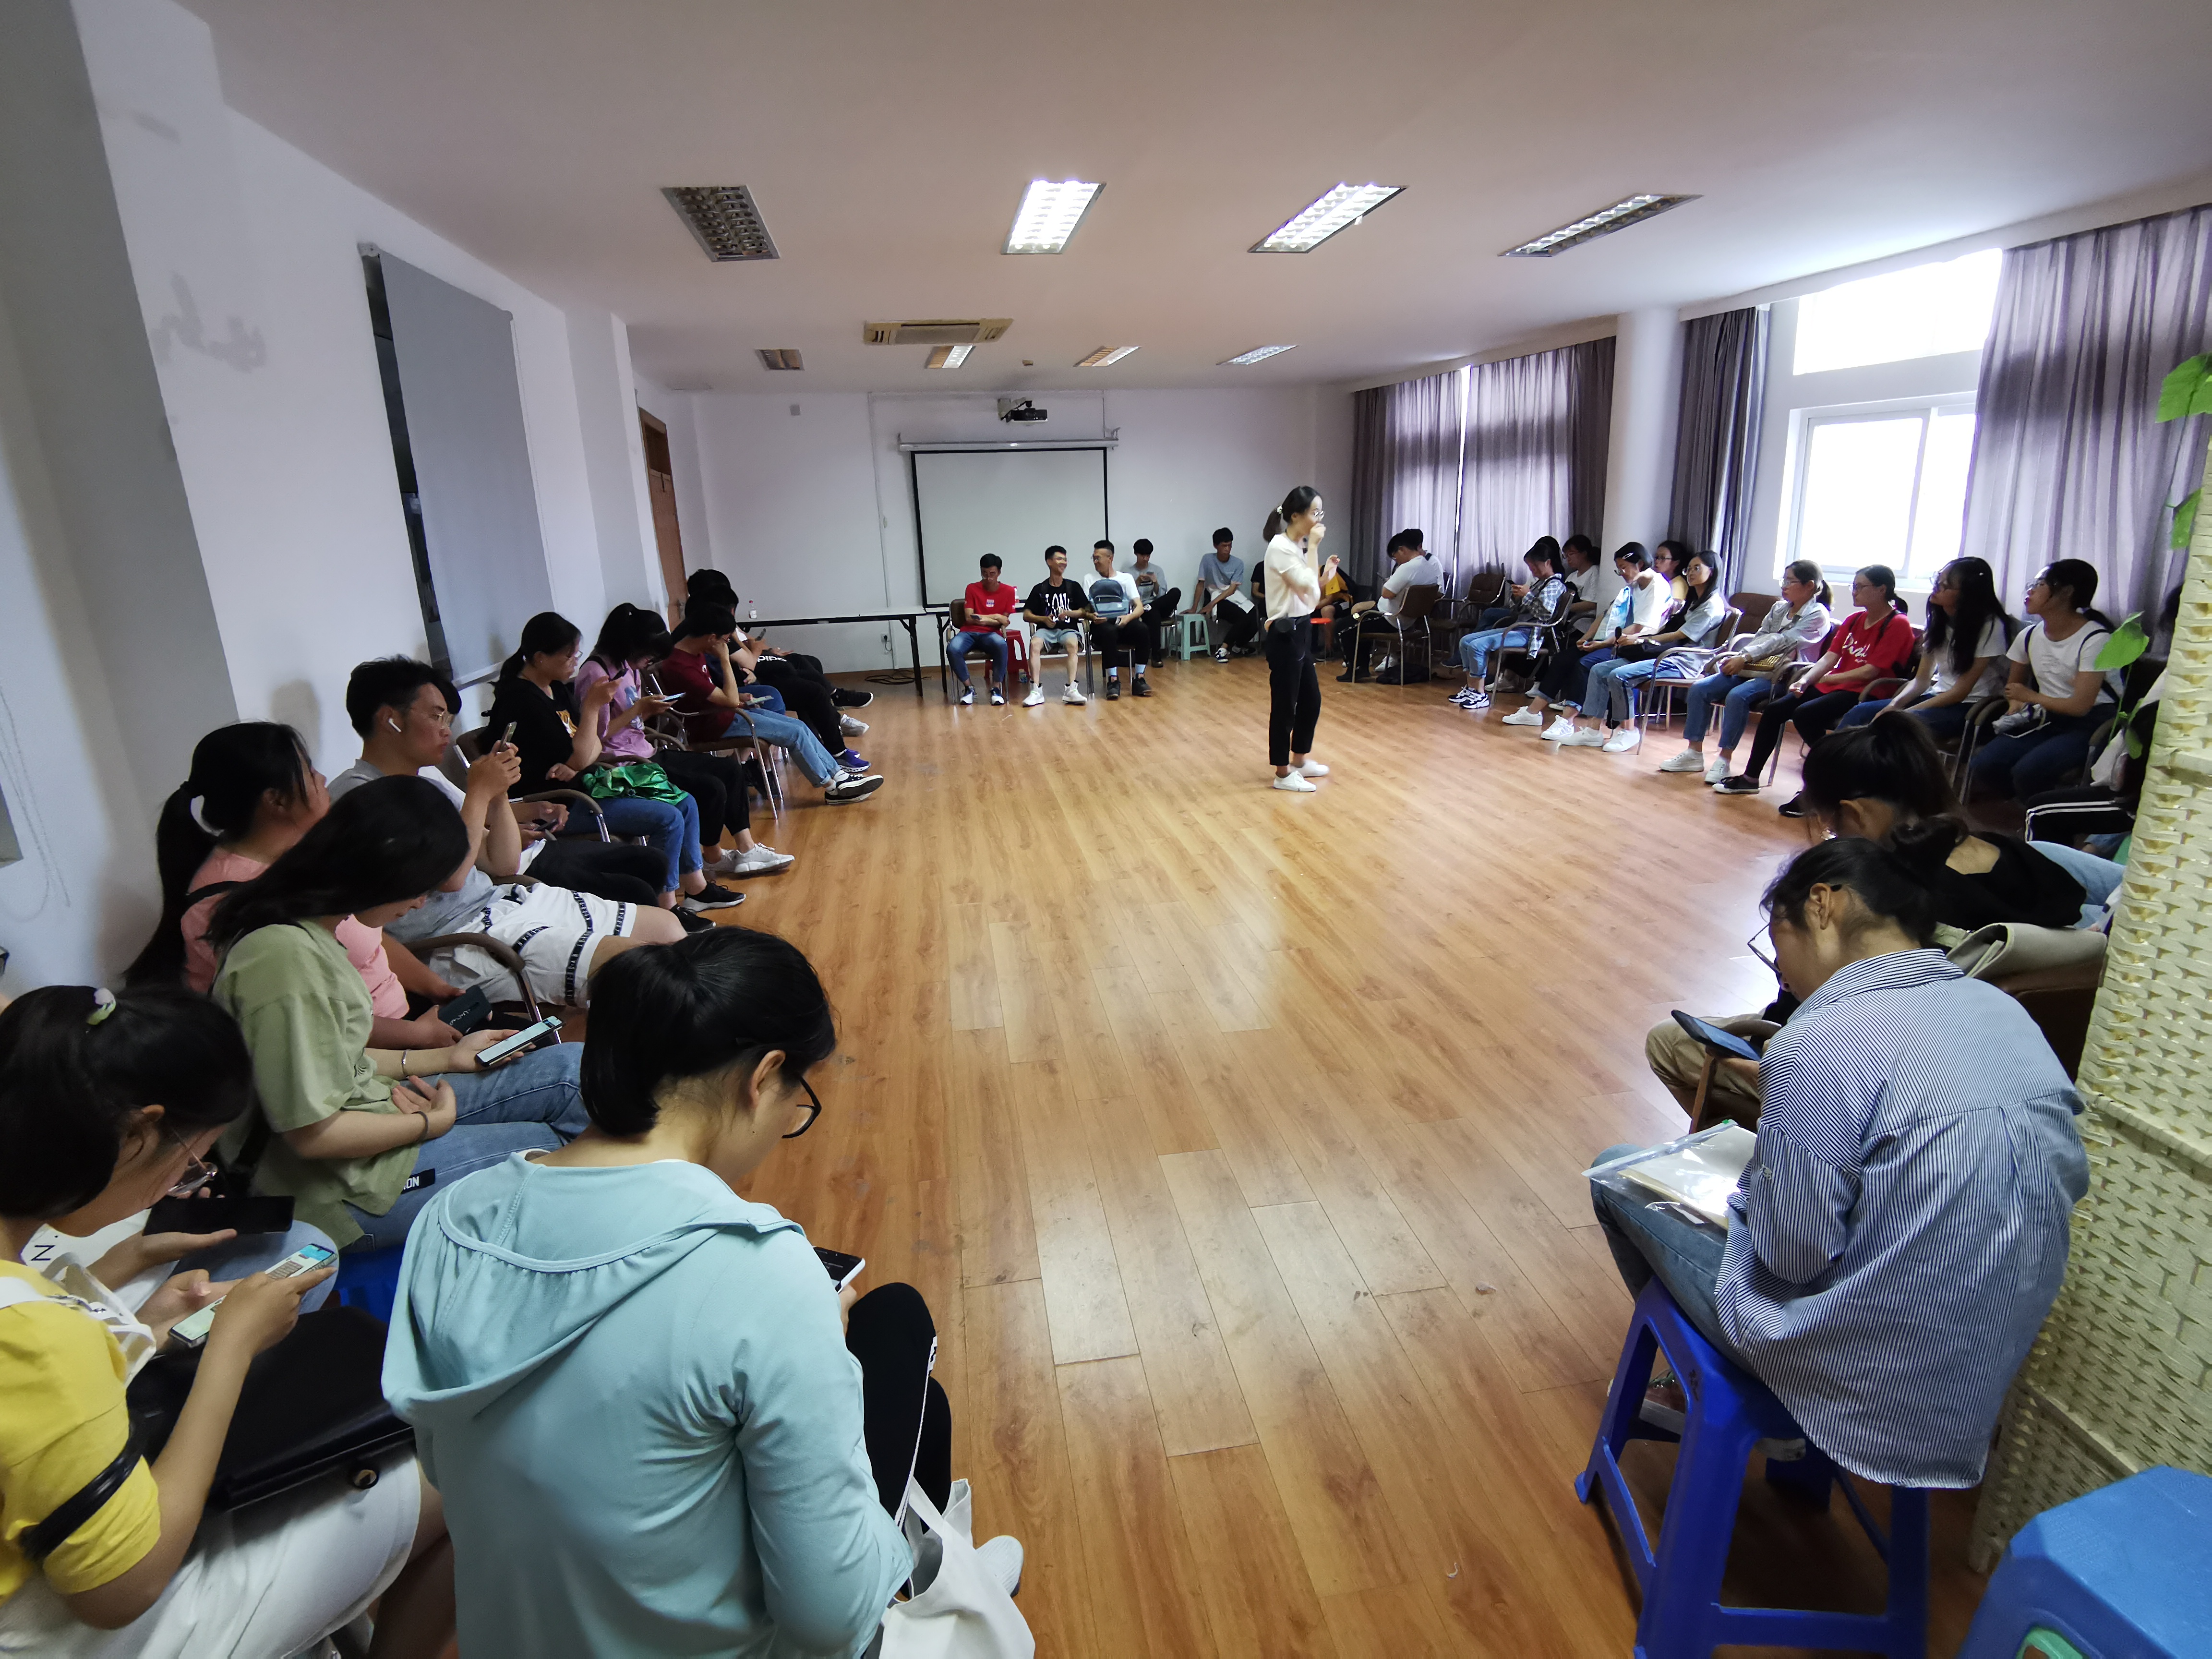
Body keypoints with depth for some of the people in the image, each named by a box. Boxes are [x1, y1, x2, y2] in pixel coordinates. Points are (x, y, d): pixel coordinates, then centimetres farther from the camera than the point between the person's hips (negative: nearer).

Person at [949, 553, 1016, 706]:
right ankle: (968, 688, -11)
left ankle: (997, 688, -22)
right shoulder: (972, 589, 6)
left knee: (1001, 644, -39)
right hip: (969, 632, 1)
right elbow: (969, 618, -2)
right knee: (953, 649, -33)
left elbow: (1005, 622, 4)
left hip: (991, 634, -1)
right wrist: (995, 617, -7)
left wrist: (985, 620, -11)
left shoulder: (1008, 591, 7)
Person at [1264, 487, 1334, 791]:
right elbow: (1306, 586, -23)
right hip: (1285, 633, -10)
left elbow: (1311, 594, 15)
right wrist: (1313, 547, -16)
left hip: (1301, 630, 10)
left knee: (1311, 698, 17)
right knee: (1284, 704, -1)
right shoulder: (1281, 547, -16)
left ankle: (1300, 760, 33)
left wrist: (1326, 575, 0)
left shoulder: (1298, 547, 12)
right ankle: (1283, 774, 10)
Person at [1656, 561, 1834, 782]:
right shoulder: (1779, 608, 19)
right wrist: (1738, 658, -8)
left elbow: (1784, 642, -16)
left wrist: (1745, 658, -25)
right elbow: (1760, 637, 13)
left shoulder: (1817, 615, -4)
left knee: (1738, 696, -35)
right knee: (1699, 689, -12)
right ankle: (1694, 753, -10)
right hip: (1752, 669, 7)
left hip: (1782, 677, -7)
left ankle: (1724, 761, -27)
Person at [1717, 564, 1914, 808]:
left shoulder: (1898, 624, -9)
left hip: (1864, 695, -8)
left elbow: (1870, 671, -16)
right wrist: (1805, 681, -12)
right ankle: (1750, 778, 3)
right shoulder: (1855, 620, 14)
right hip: (1832, 686, 8)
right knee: (1774, 710, -5)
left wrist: (1826, 678, -8)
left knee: (1805, 714, -30)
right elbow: (1830, 657, 5)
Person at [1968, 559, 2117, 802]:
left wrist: (2030, 697, -1)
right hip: (2044, 721, 6)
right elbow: (2014, 686, 24)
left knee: (2027, 771, -32)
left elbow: (2080, 707, -16)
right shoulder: (2029, 636, 7)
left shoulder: (2095, 639, -13)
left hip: (2088, 725, -6)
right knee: (1982, 767, -21)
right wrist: (2018, 708, 2)